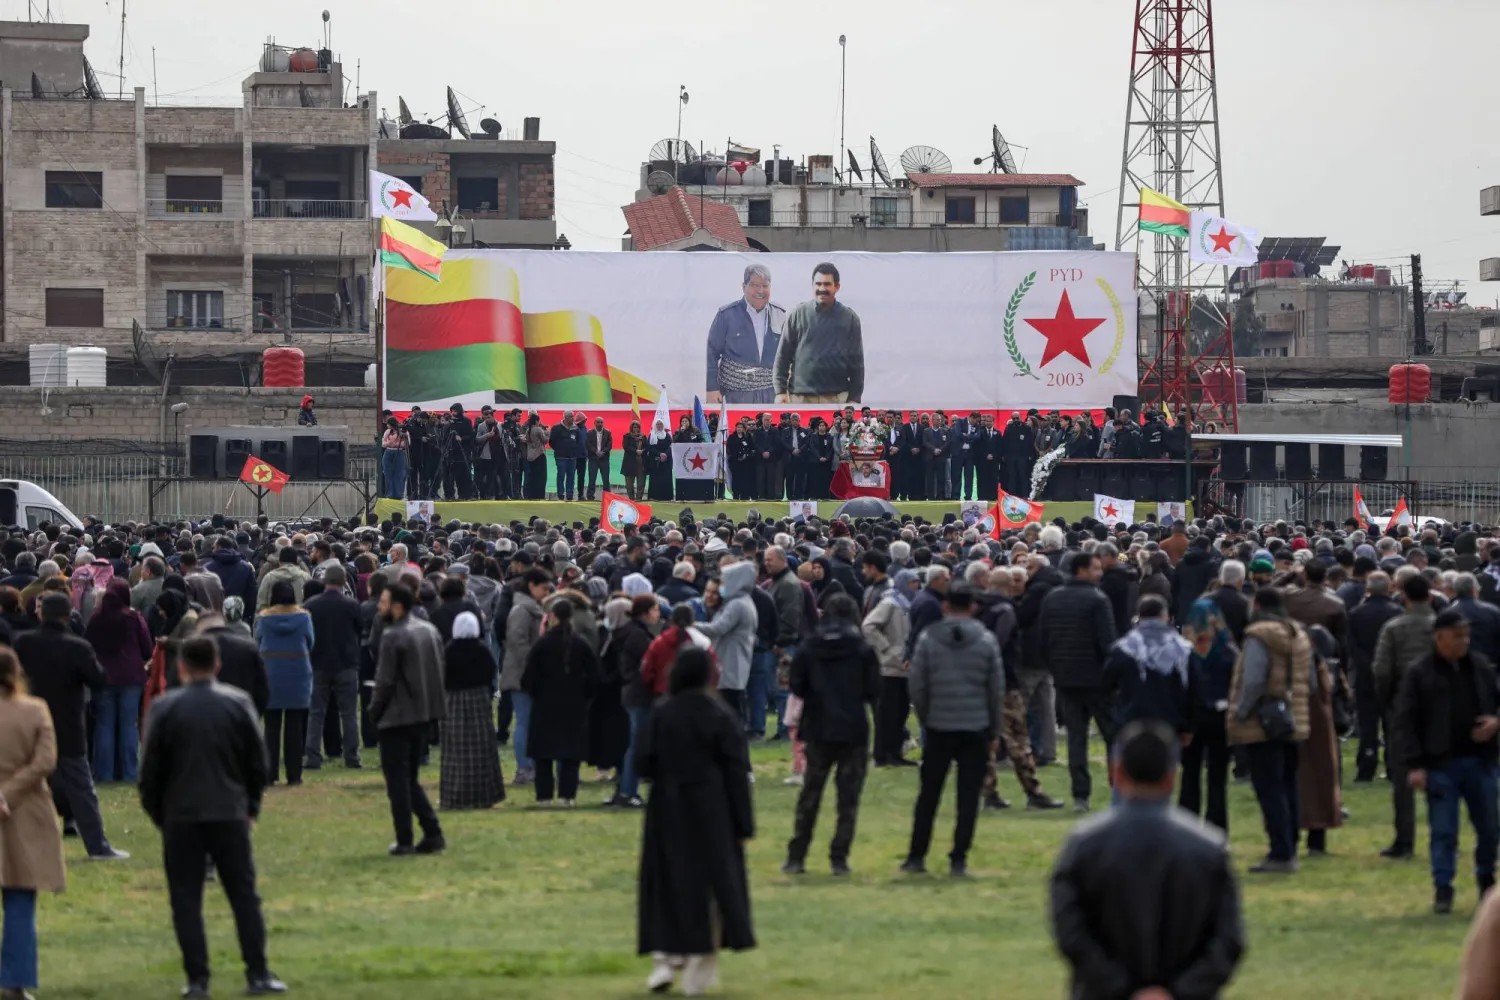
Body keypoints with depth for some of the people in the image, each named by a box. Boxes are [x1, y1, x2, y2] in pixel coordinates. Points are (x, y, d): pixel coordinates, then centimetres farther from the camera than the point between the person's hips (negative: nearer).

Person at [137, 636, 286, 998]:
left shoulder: (164, 708, -5)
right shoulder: (237, 703, -1)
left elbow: (151, 769, -2)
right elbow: (258, 763, 4)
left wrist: (157, 814, 10)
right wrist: (251, 807, 17)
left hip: (181, 817, -1)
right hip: (230, 815, 1)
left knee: (186, 900, 4)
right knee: (244, 897, 7)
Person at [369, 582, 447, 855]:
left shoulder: (393, 636, -16)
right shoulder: (430, 631, 8)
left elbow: (384, 681, -16)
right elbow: (439, 672, 11)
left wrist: (374, 711, -2)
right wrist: (431, 705, 14)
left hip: (397, 717, -8)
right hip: (424, 715, 8)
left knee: (397, 781, 1)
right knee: (410, 779, 17)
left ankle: (405, 841, 1)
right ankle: (433, 834, 8)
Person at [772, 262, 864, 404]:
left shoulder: (849, 318, 5)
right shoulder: (798, 315, 4)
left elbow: (857, 362, 5)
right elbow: (783, 356, 4)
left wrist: (854, 398, -1)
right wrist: (780, 391, -3)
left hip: (836, 398, 0)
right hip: (800, 396, 0)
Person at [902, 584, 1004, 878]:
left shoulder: (928, 639, -4)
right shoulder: (986, 641, -2)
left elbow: (916, 685, -3)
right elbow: (997, 688, 1)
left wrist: (924, 718, 11)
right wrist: (994, 730, 11)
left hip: (939, 727, 0)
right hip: (976, 728, 0)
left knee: (928, 795, 10)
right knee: (968, 797, 3)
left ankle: (916, 857, 12)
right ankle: (959, 860, -1)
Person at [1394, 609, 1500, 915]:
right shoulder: (1419, 674, -5)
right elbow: (1405, 722, -6)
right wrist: (1413, 764, -13)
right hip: (1440, 763, -3)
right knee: (1443, 831, -3)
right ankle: (1442, 889, 4)